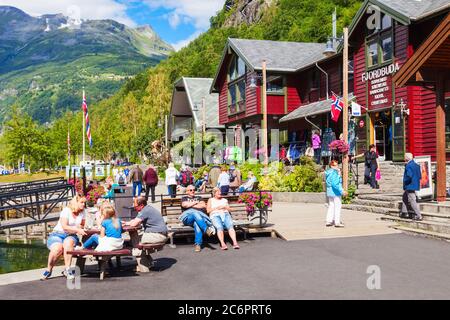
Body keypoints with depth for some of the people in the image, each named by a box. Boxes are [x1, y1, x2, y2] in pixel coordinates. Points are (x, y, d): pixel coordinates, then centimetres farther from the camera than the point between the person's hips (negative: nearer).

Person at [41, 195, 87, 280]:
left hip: (71, 236, 3)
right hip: (57, 234, -3)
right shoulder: (66, 210, -8)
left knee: (68, 242, -36)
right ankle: (49, 270, -11)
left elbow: (82, 226, 19)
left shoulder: (82, 212, 9)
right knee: (57, 249, -35)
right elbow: (64, 227, -17)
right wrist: (77, 230, -21)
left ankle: (67, 269, -34)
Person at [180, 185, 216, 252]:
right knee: (195, 213, -39)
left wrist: (191, 205, 8)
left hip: (199, 215, 1)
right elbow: (185, 205, 3)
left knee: (197, 223, -38)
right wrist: (196, 202, 12)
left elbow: (204, 206, 13)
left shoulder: (198, 198, 33)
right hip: (188, 217, -1)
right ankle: (206, 229, -55)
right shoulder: (184, 198, 28)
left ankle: (198, 244, -49)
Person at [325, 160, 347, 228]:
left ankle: (329, 221, 18)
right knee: (337, 206, -2)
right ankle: (337, 222, 0)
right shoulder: (334, 173, -18)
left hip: (329, 192, 9)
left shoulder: (328, 173, 11)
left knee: (331, 206, 15)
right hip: (335, 192, -9)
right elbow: (335, 184, -26)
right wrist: (342, 191, -23)